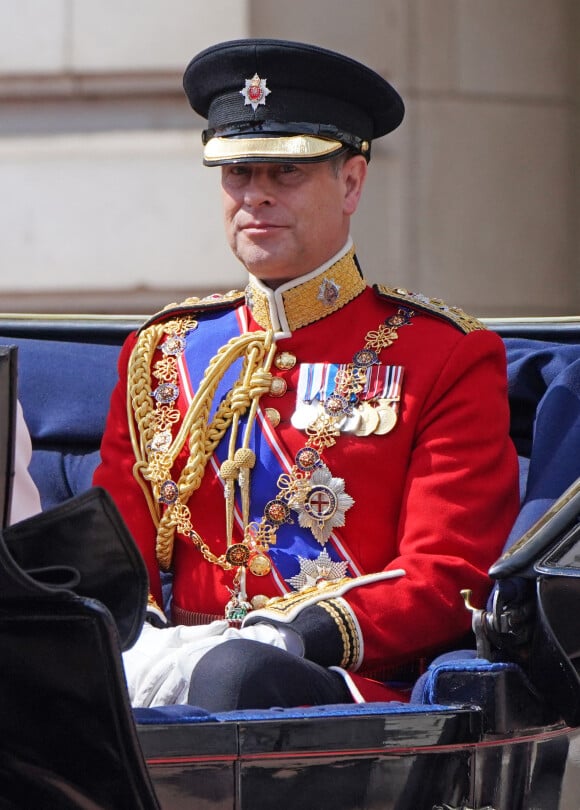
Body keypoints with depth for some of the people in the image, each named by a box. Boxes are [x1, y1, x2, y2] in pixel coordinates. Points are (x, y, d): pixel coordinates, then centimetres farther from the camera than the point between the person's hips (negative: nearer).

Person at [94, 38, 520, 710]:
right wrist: (137, 644, -9)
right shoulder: (161, 352, 21)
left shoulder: (448, 358, 8)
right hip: (174, 661, 3)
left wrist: (289, 638, -19)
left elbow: (444, 578, -2)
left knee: (236, 673, -40)